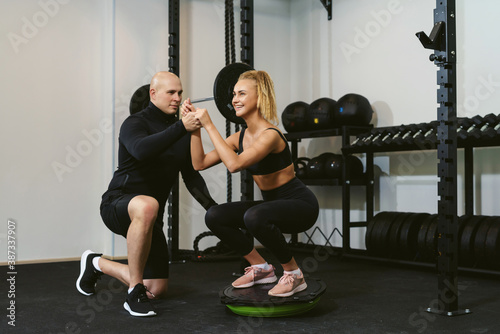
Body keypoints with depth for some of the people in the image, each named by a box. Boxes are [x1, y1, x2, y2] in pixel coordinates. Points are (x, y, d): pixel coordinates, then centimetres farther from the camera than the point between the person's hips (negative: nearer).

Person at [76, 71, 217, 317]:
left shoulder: (183, 133, 8)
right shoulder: (135, 123, -13)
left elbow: (191, 176, 13)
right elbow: (141, 149, -36)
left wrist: (212, 206, -1)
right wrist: (180, 128, -40)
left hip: (148, 216, 7)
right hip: (118, 204, -7)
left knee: (157, 290, 6)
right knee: (147, 205, -45)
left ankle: (97, 264, 32)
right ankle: (134, 293, -30)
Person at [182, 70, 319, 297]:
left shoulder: (270, 134, -24)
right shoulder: (240, 137, 1)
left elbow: (234, 164, -38)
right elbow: (200, 163, -1)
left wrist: (209, 125, -33)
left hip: (300, 204, -8)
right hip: (273, 203, 8)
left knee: (255, 216, -37)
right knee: (214, 217, -4)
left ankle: (293, 274, -13)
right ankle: (261, 268, 11)